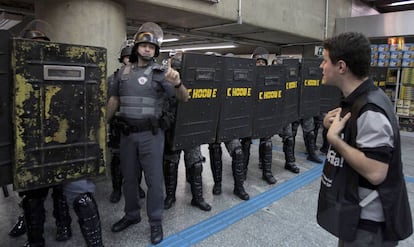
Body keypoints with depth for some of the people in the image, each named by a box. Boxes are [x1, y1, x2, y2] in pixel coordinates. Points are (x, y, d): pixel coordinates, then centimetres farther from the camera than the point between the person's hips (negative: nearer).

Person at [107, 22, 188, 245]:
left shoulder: (160, 72, -5)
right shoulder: (124, 71, 8)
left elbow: (183, 98, -12)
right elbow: (114, 100, 16)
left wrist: (177, 83, -33)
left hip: (150, 134, -4)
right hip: (127, 133, 5)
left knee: (153, 178, 3)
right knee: (128, 176, 16)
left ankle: (155, 221, 19)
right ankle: (132, 214, 36)